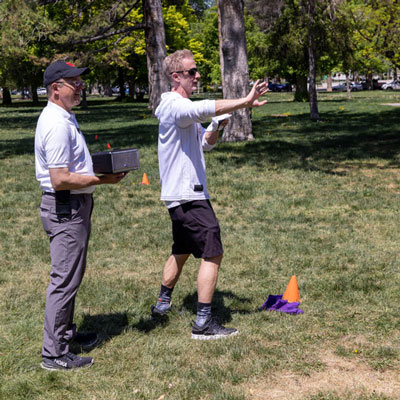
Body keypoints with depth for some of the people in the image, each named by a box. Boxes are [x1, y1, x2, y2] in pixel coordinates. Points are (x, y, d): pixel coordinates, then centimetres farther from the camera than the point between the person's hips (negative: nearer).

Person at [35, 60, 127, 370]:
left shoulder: (65, 118, 14)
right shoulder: (56, 124, -21)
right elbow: (60, 179, -26)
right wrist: (102, 179, -20)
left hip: (74, 207, 11)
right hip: (65, 208, -11)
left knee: (71, 275, 21)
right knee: (64, 280, -5)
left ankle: (66, 332, 36)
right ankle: (54, 353, 4)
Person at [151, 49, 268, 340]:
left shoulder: (183, 107, 18)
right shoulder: (175, 105, -15)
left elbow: (205, 143, 21)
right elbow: (206, 108, -37)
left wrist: (216, 128, 1)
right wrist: (244, 102, -44)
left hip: (181, 195, 11)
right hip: (188, 195, -11)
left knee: (182, 251, 22)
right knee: (213, 253, -10)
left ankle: (163, 304, 34)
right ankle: (203, 323, -7)